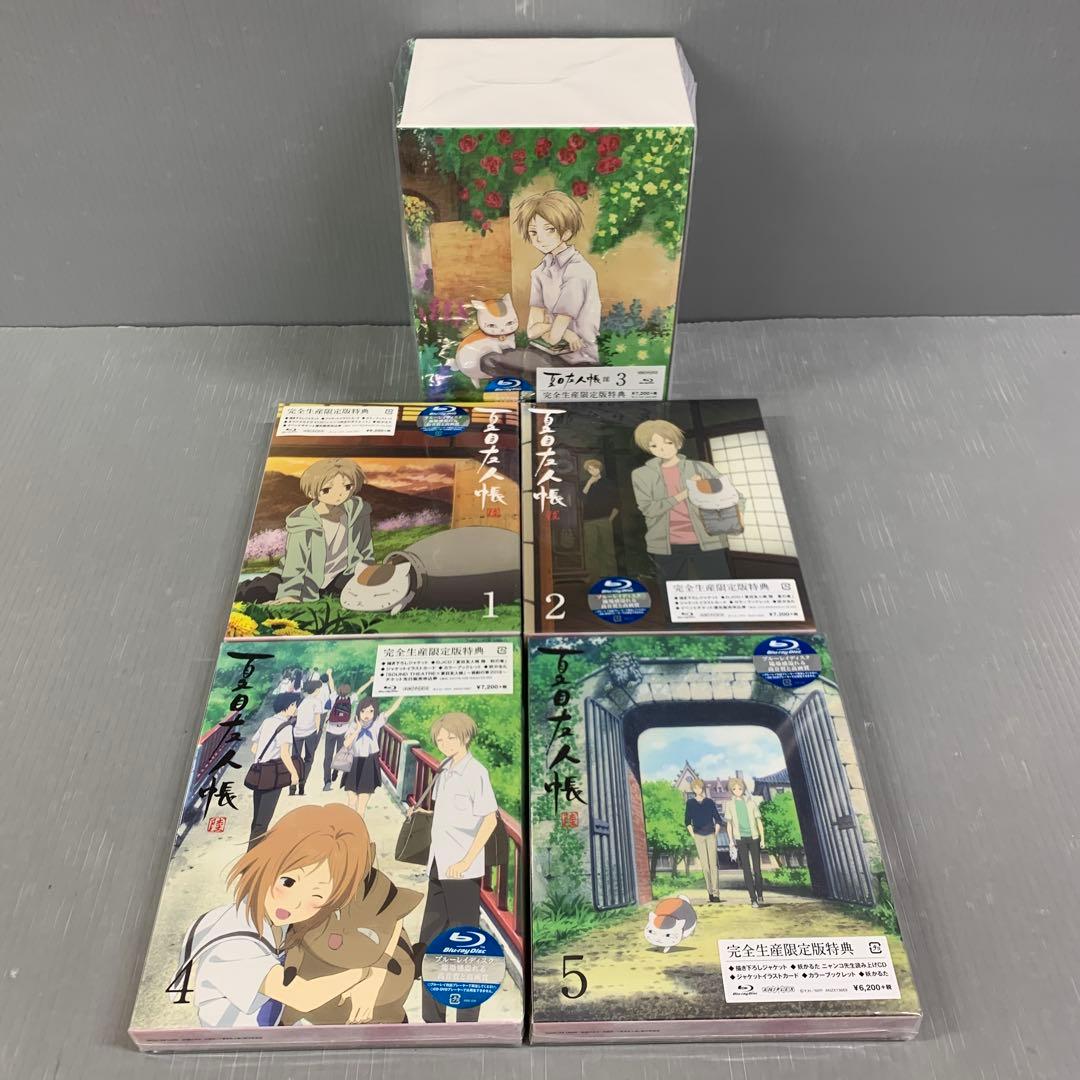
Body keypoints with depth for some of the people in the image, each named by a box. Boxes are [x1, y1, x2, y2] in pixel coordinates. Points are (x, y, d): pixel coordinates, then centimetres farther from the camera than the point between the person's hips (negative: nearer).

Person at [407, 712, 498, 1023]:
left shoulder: (474, 772, -11)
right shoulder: (444, 770, 11)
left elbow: (489, 819, -15)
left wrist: (467, 860, -18)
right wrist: (423, 813, 7)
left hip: (462, 870, -8)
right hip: (439, 866, 8)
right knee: (430, 939, 14)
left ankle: (468, 1021, 15)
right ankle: (433, 1018, 28)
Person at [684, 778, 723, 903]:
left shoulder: (709, 802, 6)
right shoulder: (690, 803, 6)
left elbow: (718, 819, 10)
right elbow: (687, 821, 10)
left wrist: (716, 833, 4)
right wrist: (692, 835, 4)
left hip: (711, 835, 0)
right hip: (698, 836, 0)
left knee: (713, 864, -7)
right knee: (705, 865, -1)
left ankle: (715, 893, -8)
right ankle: (710, 892, 7)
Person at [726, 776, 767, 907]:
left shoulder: (750, 802, 1)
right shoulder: (730, 804, 3)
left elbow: (758, 821, 6)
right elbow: (729, 823, 7)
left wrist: (762, 838, 2)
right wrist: (731, 840, 2)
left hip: (753, 837, 0)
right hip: (740, 839, 0)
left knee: (757, 868, 3)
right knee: (746, 869, -1)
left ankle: (760, 894, 23)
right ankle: (753, 898, 3)